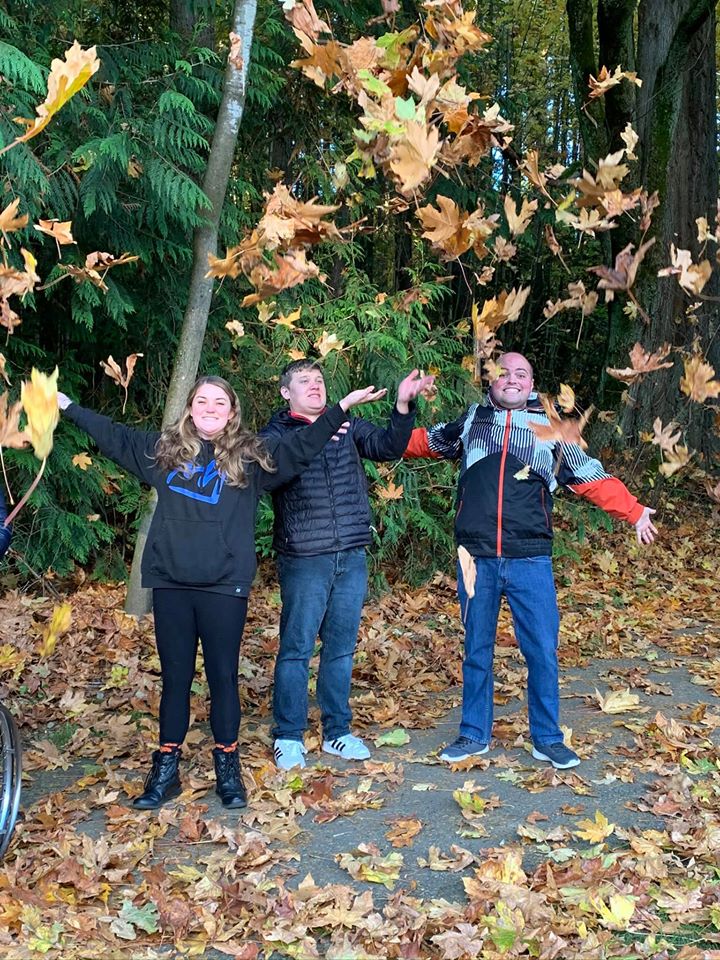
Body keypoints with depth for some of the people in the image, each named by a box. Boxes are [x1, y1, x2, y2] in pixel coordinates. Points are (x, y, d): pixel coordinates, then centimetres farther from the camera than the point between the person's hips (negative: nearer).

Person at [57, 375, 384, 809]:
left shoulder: (252, 455, 4)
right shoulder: (163, 449, 11)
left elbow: (302, 446, 1)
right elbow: (112, 435, 22)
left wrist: (343, 406, -6)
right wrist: (68, 406, 26)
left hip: (225, 585, -2)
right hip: (170, 582, 2)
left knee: (223, 677, 6)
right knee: (174, 678, 11)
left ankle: (228, 768, 19)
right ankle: (166, 770, 20)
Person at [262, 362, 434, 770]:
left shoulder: (347, 426, 10)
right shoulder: (276, 434, -1)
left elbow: (389, 446, 0)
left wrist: (404, 405, -16)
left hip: (352, 556, 4)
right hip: (304, 558, -4)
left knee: (342, 647, 12)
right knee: (297, 648, 2)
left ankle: (337, 732, 25)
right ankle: (288, 737, 15)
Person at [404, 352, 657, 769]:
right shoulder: (471, 420, 10)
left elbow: (593, 478, 7)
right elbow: (426, 441, 24)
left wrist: (635, 512, 2)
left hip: (530, 561, -1)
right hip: (477, 560, 1)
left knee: (543, 651, 1)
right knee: (477, 650, 11)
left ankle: (547, 738, 18)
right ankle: (474, 735, 26)